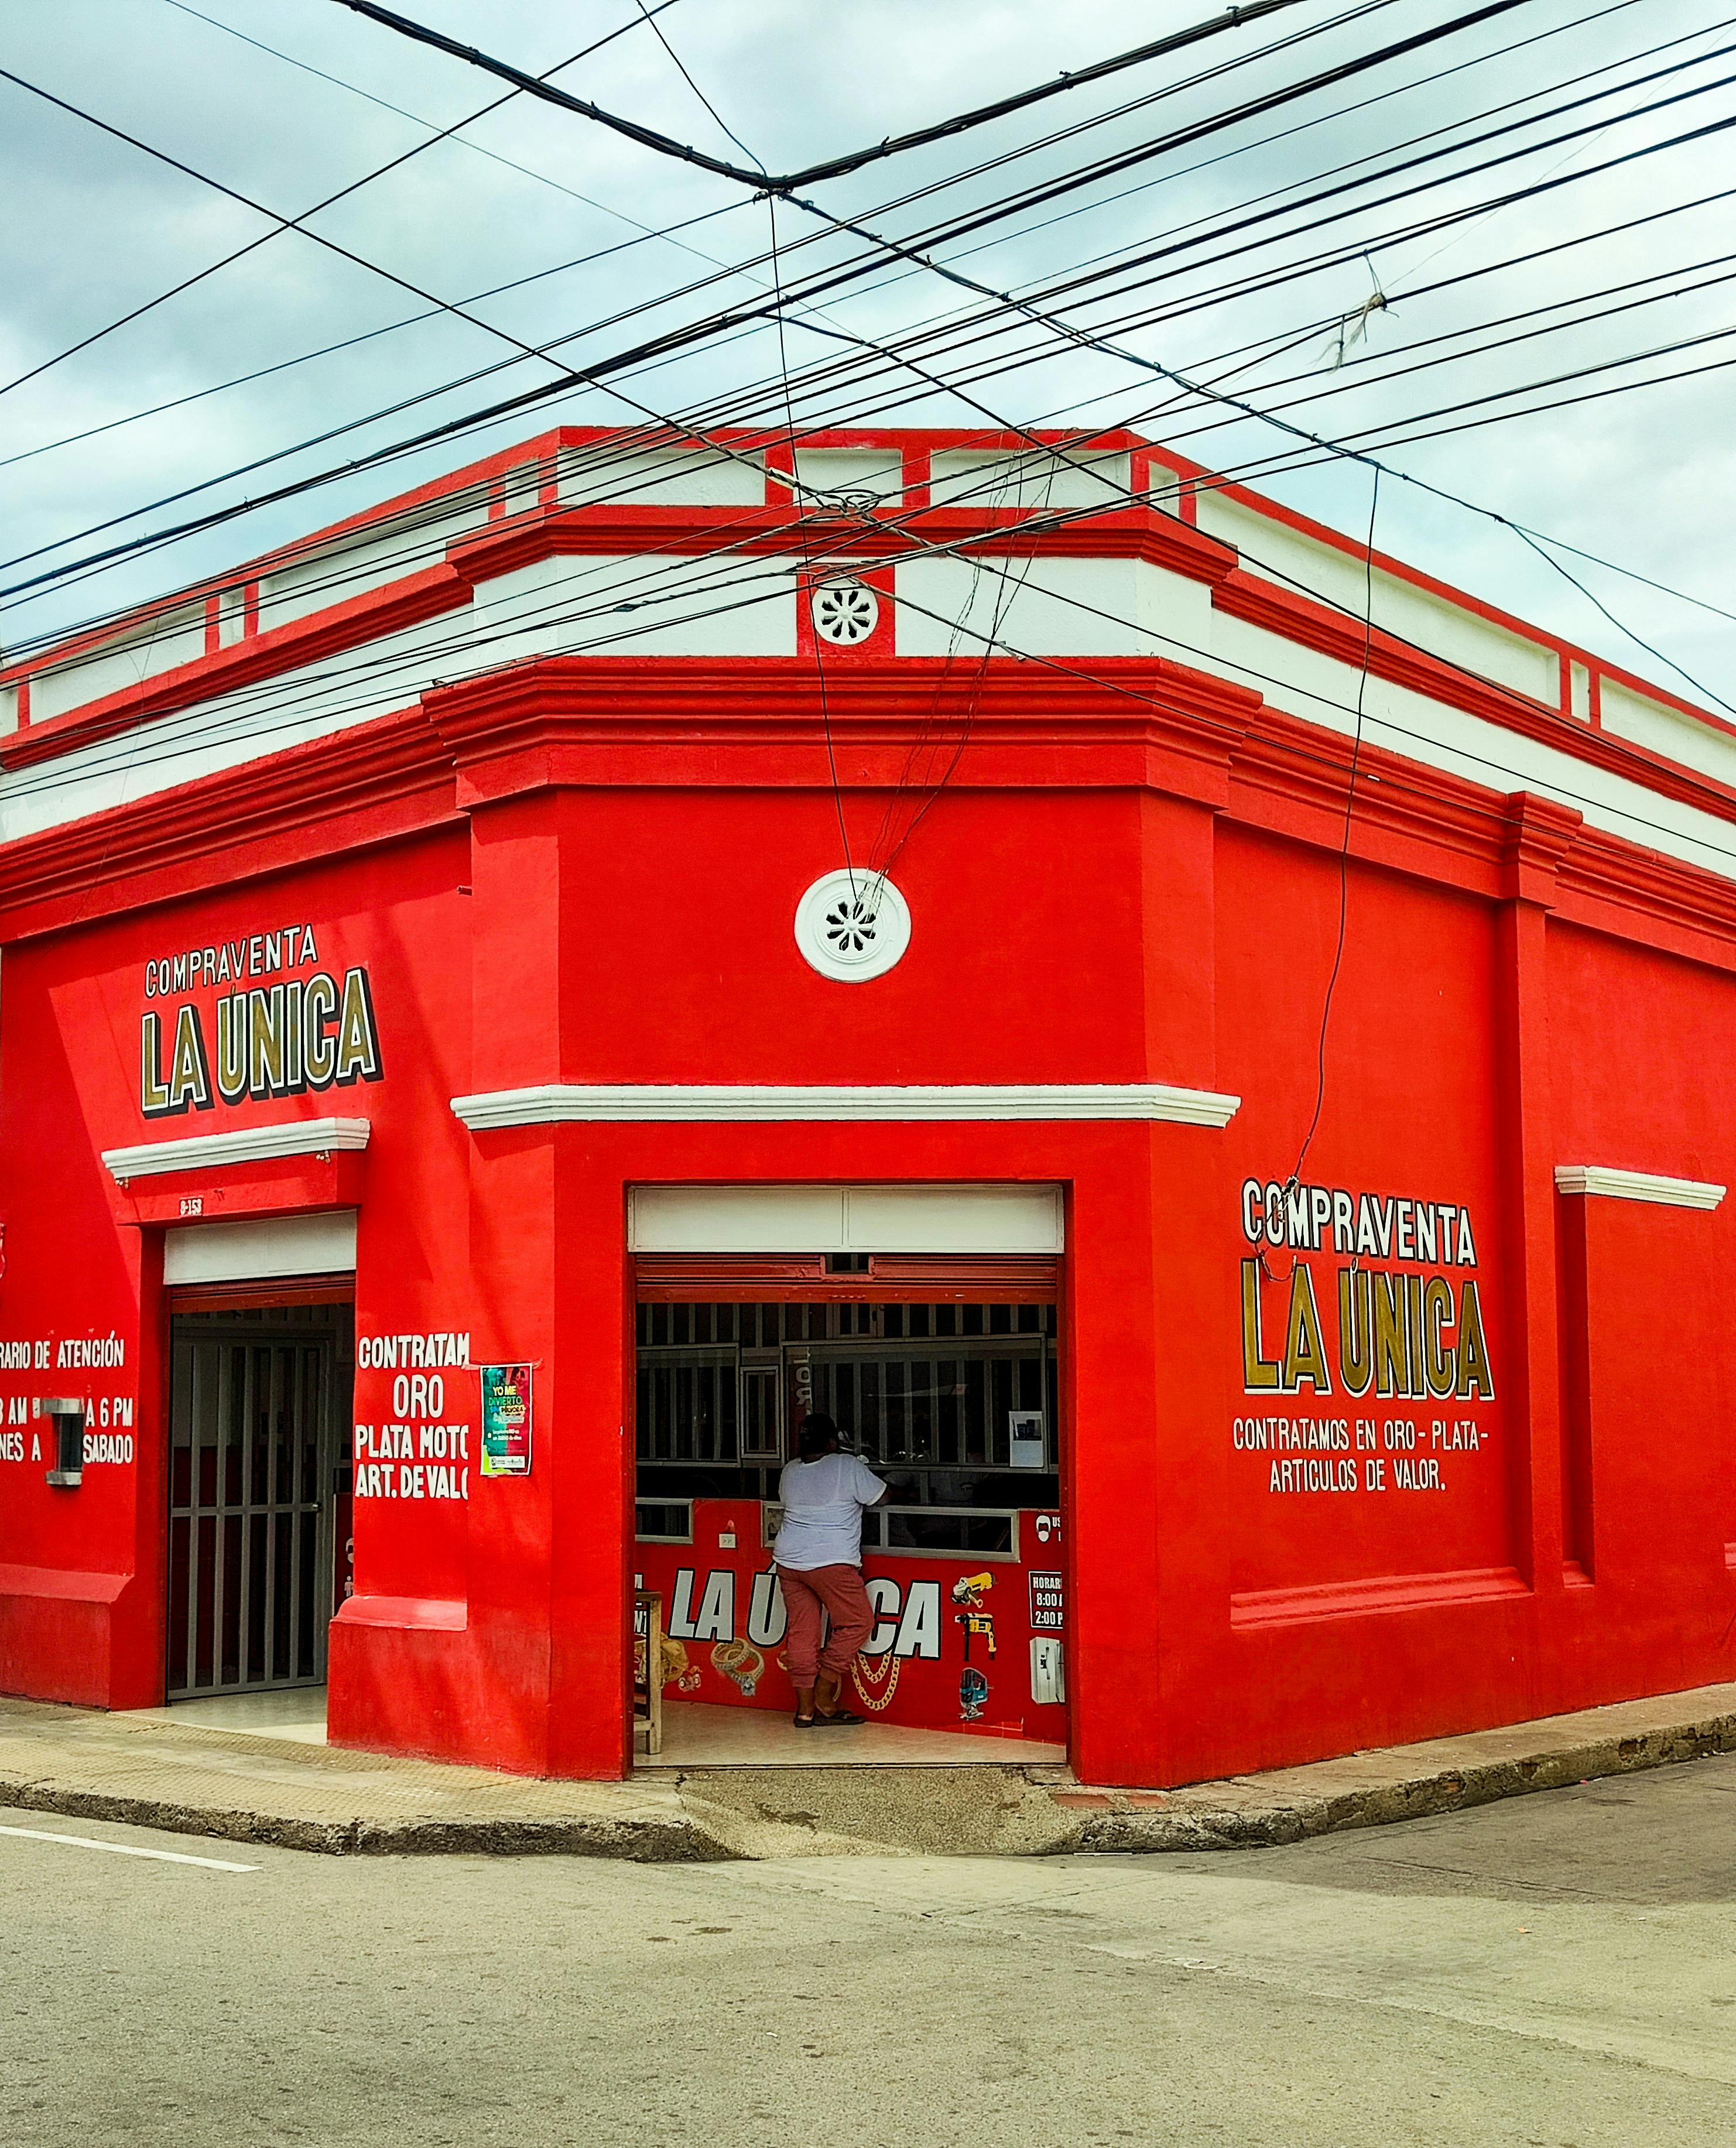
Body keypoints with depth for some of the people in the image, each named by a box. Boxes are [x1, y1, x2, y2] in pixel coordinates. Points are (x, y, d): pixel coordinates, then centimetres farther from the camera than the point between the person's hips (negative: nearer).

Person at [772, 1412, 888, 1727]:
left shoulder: (790, 1471, 10)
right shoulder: (848, 1467, -5)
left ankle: (805, 1709, 9)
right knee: (858, 1622, 6)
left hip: (788, 1560, 6)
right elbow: (881, 1498, 4)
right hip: (832, 1562, -6)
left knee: (802, 1629, 8)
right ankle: (824, 1696, 3)